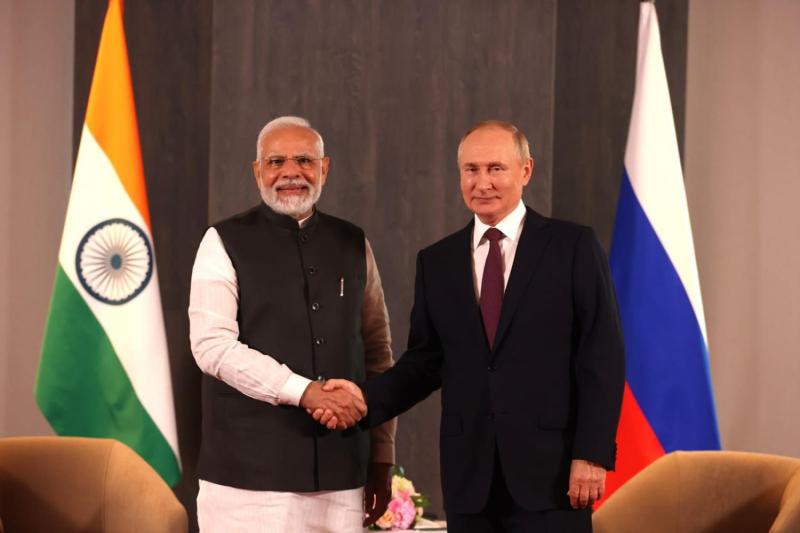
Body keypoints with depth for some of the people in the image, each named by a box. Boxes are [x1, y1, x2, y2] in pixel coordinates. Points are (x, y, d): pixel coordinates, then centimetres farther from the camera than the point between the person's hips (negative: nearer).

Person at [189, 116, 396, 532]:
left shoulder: (353, 245, 12)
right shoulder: (226, 243, 1)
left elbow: (377, 353, 15)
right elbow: (212, 345, -10)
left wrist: (381, 457, 12)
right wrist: (305, 391, -17)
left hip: (340, 474, 3)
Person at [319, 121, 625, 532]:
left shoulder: (573, 246, 0)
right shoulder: (437, 262, 12)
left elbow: (602, 356, -4)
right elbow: (426, 360, 12)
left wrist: (592, 453, -10)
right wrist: (367, 397, -6)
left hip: (551, 468, -3)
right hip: (470, 476, 4)